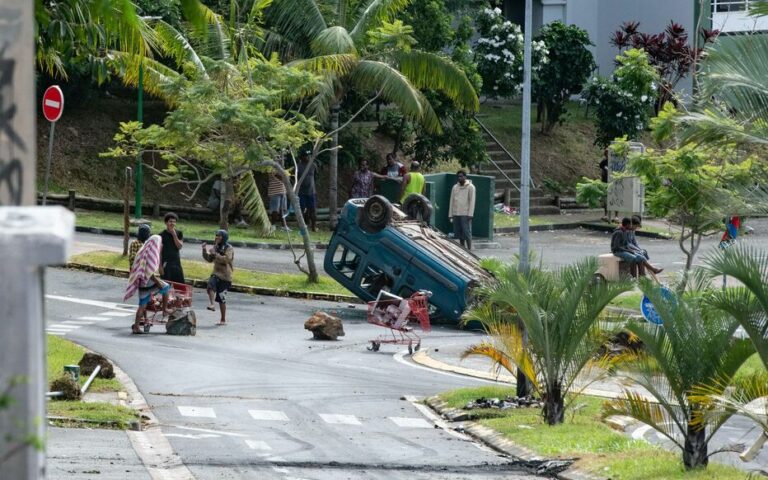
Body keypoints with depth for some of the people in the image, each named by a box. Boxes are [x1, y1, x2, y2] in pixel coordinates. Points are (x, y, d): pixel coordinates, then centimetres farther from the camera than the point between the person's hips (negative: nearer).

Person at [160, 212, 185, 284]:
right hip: (165, 264, -3)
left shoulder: (179, 233, 6)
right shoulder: (162, 235, -5)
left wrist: (174, 235, -14)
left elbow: (180, 246, -6)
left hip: (176, 264, 3)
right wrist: (160, 266, -10)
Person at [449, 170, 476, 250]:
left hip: (465, 214, -5)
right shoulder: (455, 187, 15)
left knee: (467, 233, -7)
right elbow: (452, 201, 16)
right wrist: (450, 215, 11)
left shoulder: (470, 187, -1)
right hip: (456, 214, 5)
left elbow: (472, 201, -5)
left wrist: (470, 214, -13)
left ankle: (469, 249, -5)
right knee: (459, 234, 5)